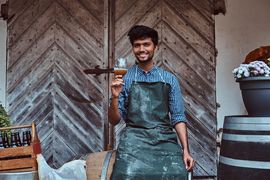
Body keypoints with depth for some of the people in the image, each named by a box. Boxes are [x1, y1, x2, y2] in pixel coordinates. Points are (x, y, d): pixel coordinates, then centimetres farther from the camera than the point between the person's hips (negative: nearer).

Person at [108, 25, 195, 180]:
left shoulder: (169, 79, 11)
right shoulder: (124, 79, 9)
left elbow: (178, 117, 9)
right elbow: (114, 121, 9)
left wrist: (185, 150, -1)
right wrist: (115, 97, -9)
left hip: (165, 140, 1)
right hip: (135, 140, -1)